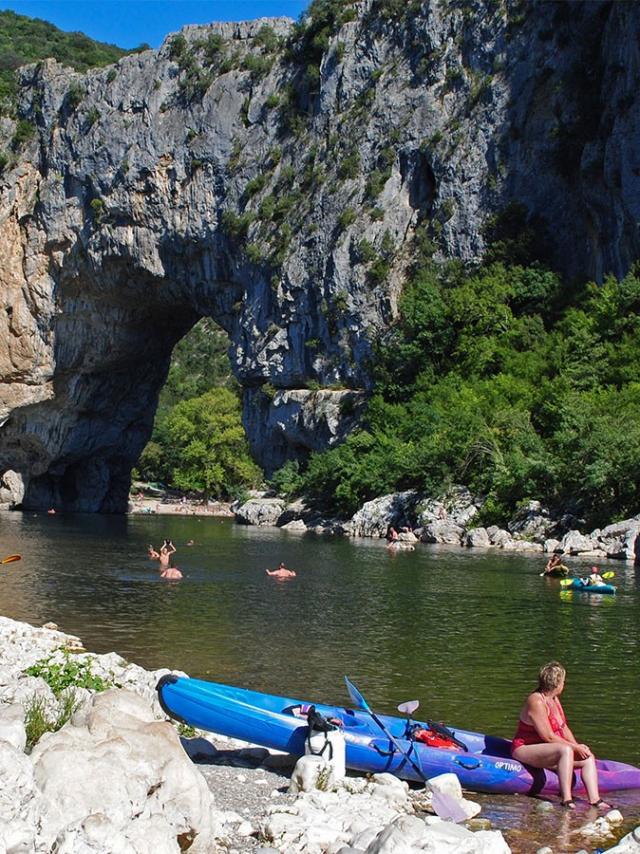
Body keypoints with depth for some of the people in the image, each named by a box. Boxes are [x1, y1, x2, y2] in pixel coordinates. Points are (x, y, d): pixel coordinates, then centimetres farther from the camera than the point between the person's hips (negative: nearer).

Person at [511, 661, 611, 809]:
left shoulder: (554, 699, 11)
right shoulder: (536, 702, -20)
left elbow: (564, 728, 13)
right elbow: (548, 737, -23)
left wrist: (577, 746, -3)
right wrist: (574, 747, -17)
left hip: (546, 750, 10)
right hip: (526, 749, -10)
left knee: (588, 757, -3)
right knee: (566, 750, -35)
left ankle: (595, 800, -16)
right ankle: (566, 799, -41)